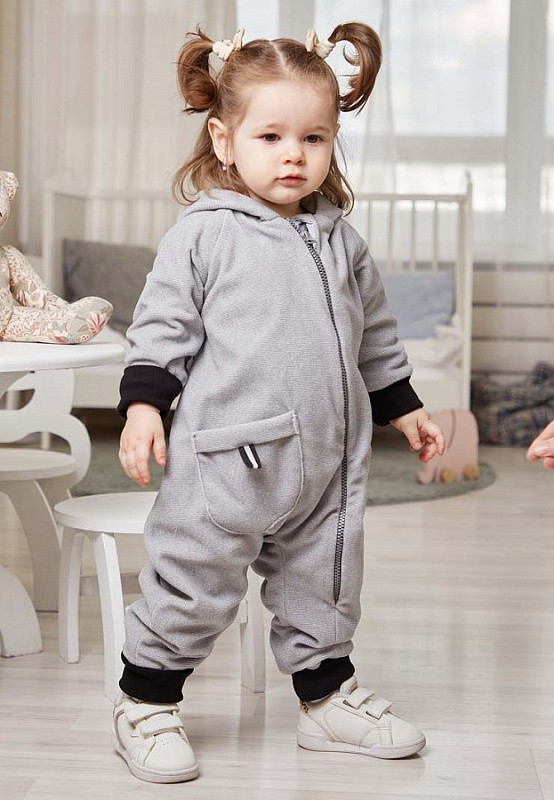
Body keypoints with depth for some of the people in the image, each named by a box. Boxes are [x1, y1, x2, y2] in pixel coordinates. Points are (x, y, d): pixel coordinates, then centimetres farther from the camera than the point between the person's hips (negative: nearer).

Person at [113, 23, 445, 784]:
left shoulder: (339, 239, 11)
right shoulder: (203, 233, -5)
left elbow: (374, 331, 21)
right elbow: (162, 323, -3)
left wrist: (404, 406, 23)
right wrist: (143, 404, -13)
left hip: (329, 460, 5)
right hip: (226, 455, -5)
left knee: (324, 583, 16)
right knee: (194, 583, 2)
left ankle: (327, 694, 33)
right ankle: (146, 704, 18)